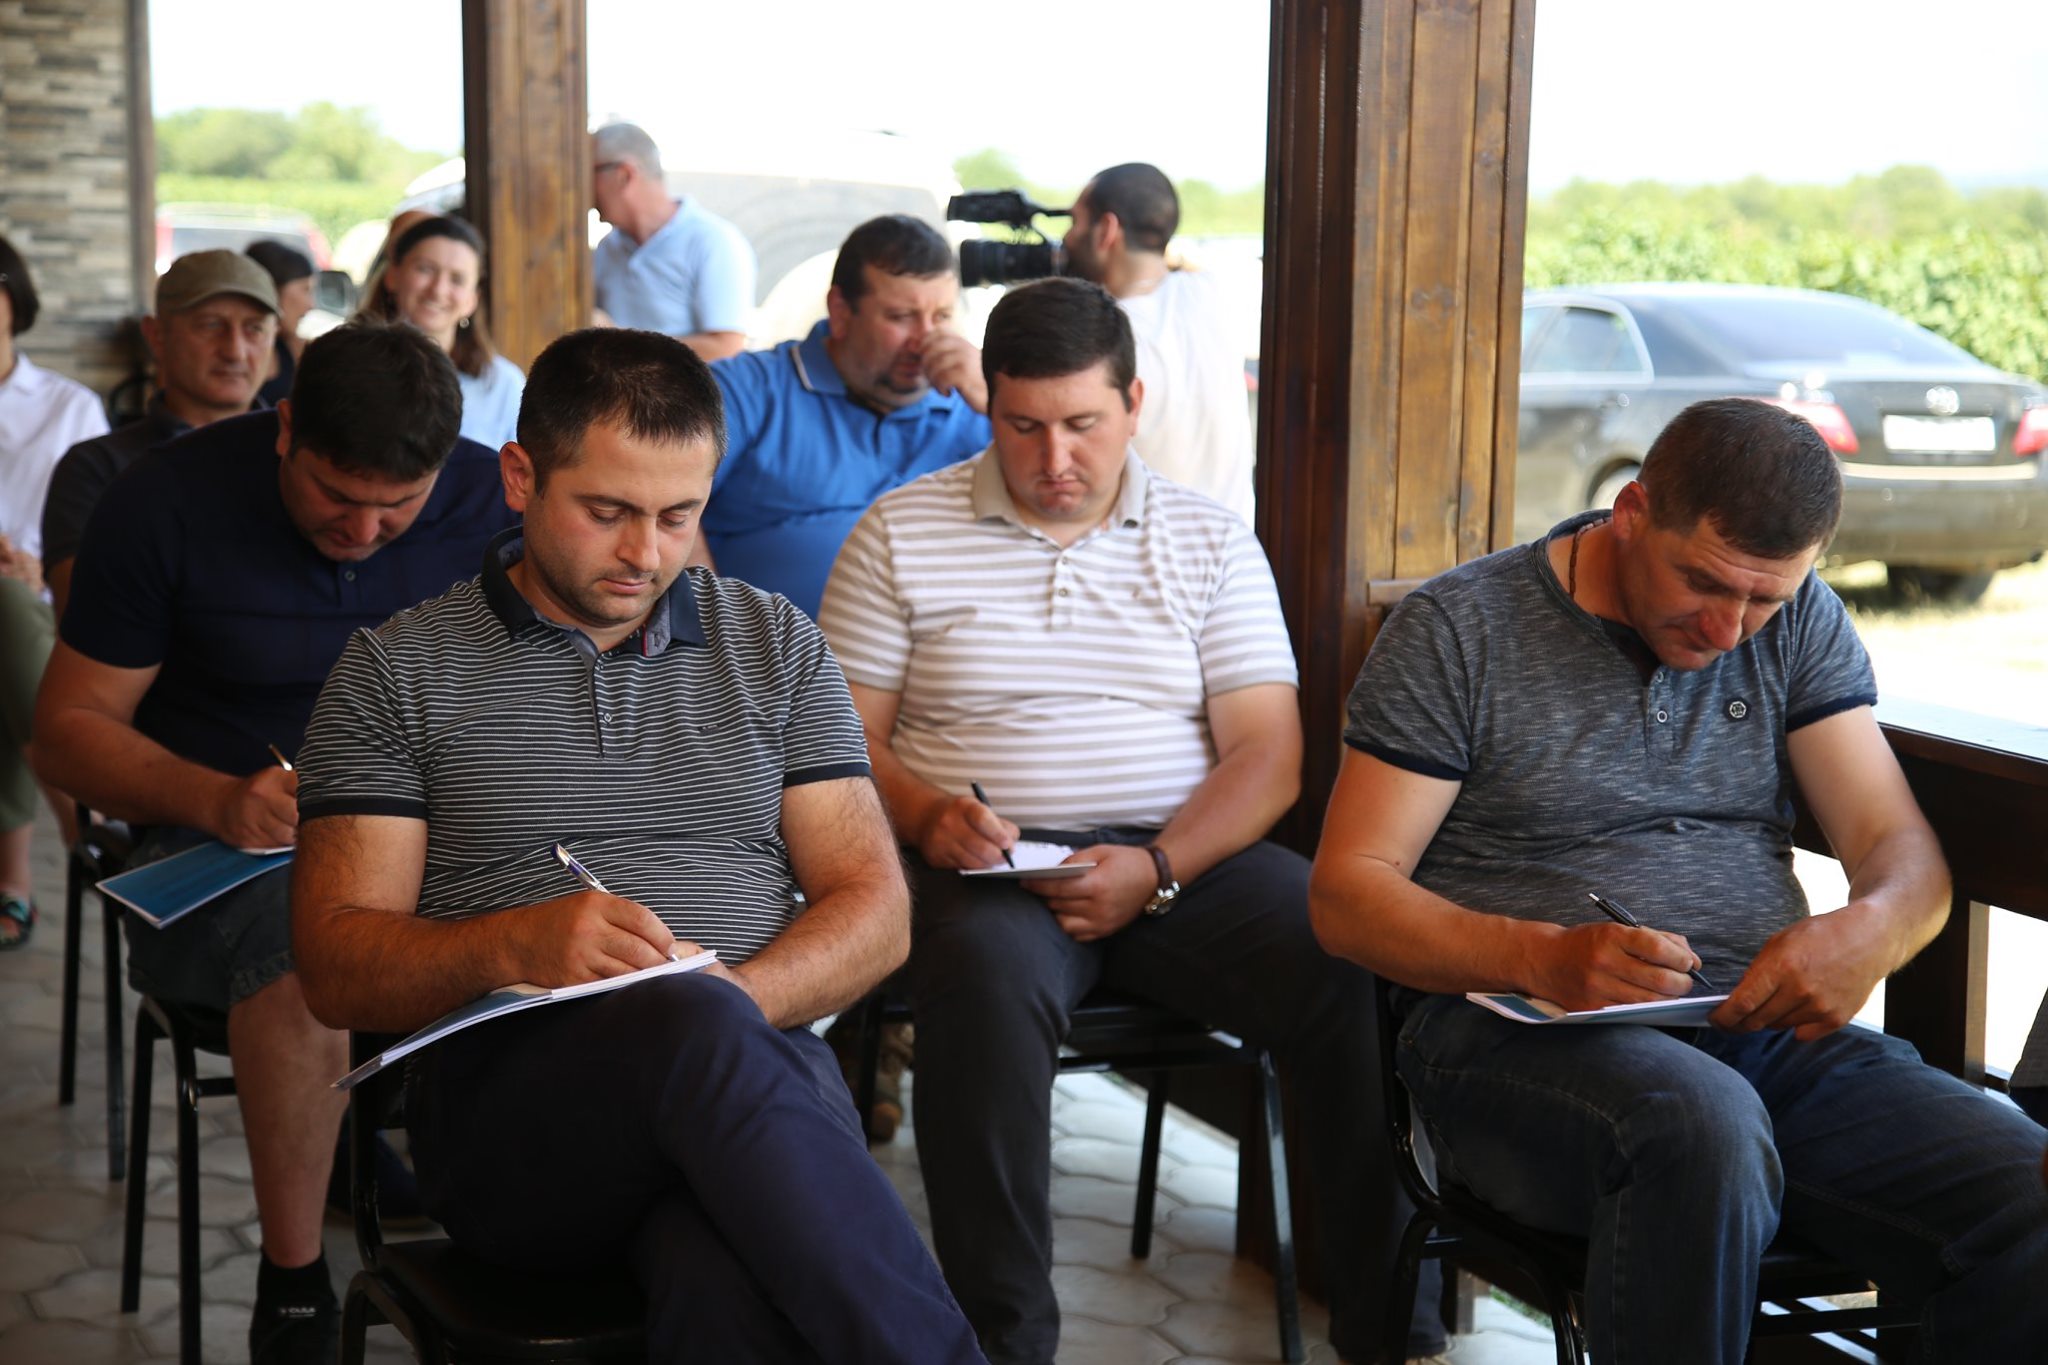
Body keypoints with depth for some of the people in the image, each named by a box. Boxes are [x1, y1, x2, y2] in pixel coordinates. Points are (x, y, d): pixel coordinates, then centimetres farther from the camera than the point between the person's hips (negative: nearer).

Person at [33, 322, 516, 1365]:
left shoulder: (488, 501, 0)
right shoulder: (168, 502, -6)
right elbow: (69, 729, -2)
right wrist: (217, 800, -21)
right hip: (218, 839, -2)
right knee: (306, 951, -37)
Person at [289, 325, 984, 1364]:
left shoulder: (778, 647, 18)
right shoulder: (397, 672, 10)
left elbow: (874, 911, 12)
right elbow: (335, 970, 4)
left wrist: (736, 996, -10)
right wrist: (511, 946, -17)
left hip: (753, 1078, 0)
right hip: (506, 1098, 0)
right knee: (694, 1031, -39)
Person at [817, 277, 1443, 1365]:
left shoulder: (1212, 542, 12)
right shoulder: (902, 531, 10)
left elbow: (1268, 756, 4)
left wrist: (1156, 873, -14)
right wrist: (925, 814, -15)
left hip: (1186, 857, 2)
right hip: (989, 866, -1)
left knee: (1356, 960, -26)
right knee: (989, 979, -37)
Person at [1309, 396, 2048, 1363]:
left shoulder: (1801, 627, 13)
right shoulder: (1457, 629, 1)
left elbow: (1905, 854, 9)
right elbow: (1347, 894, -3)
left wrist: (1869, 930, -17)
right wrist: (1539, 956, -22)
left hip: (1765, 1030, 4)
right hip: (1518, 1025, -3)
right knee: (1703, 1126, -39)